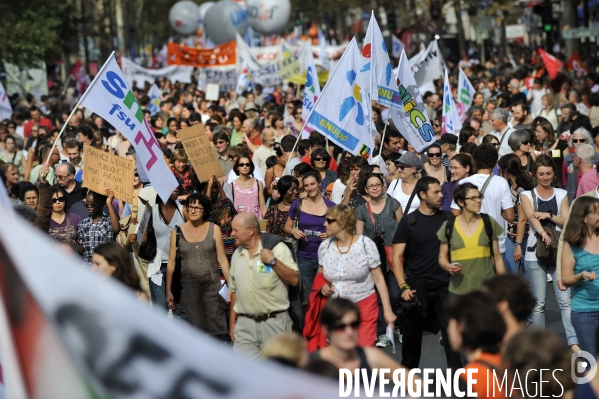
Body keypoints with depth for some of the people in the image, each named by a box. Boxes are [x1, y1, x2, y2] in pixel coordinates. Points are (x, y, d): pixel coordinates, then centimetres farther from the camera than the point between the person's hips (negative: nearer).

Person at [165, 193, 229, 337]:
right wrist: (168, 291, 4)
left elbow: (222, 260, 2)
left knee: (216, 330, -2)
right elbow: (171, 263, 6)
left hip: (212, 286, 0)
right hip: (188, 287, 0)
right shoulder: (177, 232, 3)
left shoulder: (214, 229, 2)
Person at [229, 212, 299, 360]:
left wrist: (273, 261, -18)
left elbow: (294, 280, -10)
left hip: (275, 322, -4)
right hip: (244, 325, 4)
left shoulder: (277, 248, -5)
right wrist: (232, 323, 14)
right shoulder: (237, 254, 12)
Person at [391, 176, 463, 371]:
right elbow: (397, 257, -3)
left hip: (443, 286, 1)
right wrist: (403, 286, -14)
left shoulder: (447, 219, 5)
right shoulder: (408, 222, -1)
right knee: (412, 334, 10)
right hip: (416, 287, -1)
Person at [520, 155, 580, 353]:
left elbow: (567, 220, 1)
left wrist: (549, 215, -15)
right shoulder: (527, 195, 4)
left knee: (565, 300, -9)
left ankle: (573, 343, -15)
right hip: (535, 252, -1)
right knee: (538, 302, 3)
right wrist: (543, 233, -32)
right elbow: (532, 217, -14)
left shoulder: (561, 194, 11)